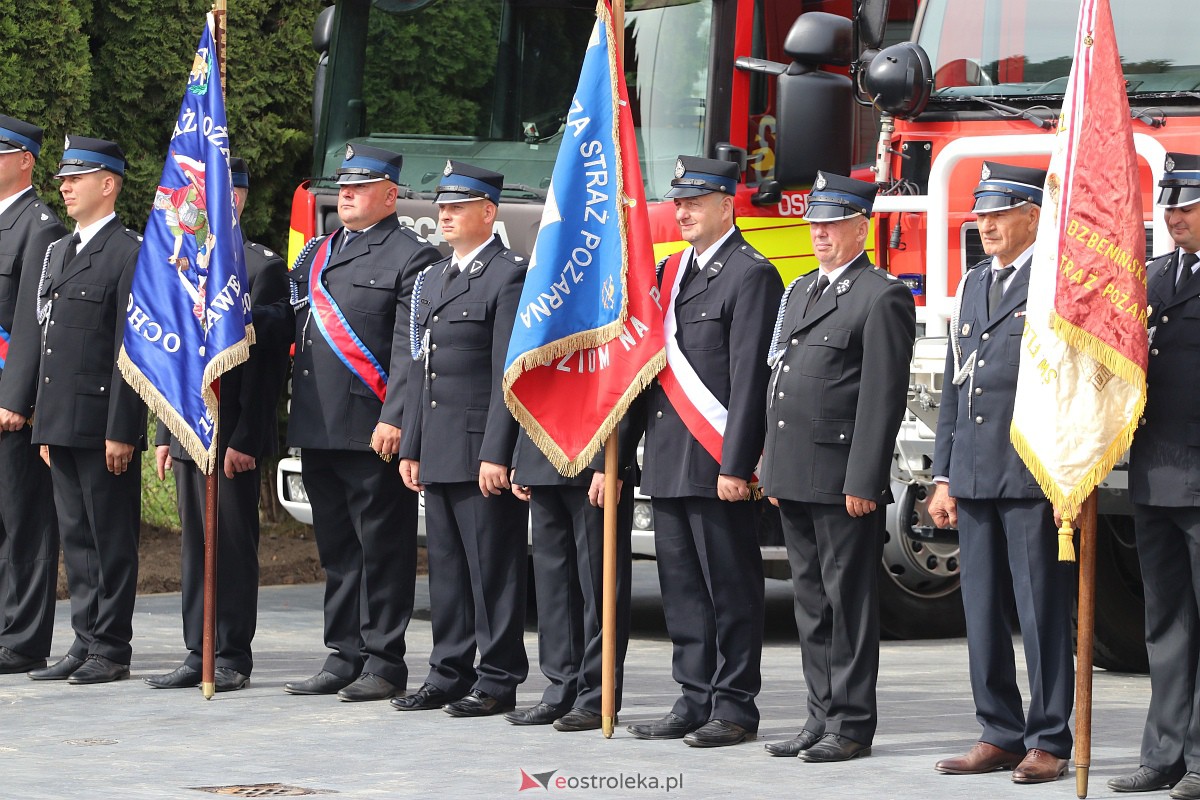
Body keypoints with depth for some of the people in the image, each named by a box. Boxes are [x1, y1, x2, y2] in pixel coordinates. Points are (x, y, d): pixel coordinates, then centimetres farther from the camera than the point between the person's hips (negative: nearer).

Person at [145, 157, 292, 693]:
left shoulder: (262, 268, -8)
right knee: (195, 547, 9)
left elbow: (266, 362, -13)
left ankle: (233, 659, 3)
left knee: (233, 547, -3)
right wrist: (165, 433, 15)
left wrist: (243, 441, -17)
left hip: (232, 438, -8)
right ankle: (199, 656, 14)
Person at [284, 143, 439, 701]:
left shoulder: (411, 258, -5)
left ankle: (384, 664, 2)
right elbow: (296, 334, 21)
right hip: (317, 431, 8)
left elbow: (411, 347, -13)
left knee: (381, 547, -2)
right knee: (337, 550, 12)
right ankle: (343, 659, 18)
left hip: (373, 433, -8)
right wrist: (296, 417, 10)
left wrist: (394, 420, -20)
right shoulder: (314, 256, 19)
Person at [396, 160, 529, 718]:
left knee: (492, 566, -4)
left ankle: (498, 680, 1)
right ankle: (450, 675, 17)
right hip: (439, 455, 8)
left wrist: (497, 454, -19)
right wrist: (411, 447, 16)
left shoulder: (509, 276, -9)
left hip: (482, 450, -8)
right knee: (446, 566, 11)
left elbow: (509, 374, -15)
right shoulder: (435, 278, 19)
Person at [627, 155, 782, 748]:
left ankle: (734, 707, 2)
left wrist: (735, 467, -18)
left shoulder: (750, 275, -8)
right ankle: (695, 701, 16)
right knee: (682, 588, 10)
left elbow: (749, 379, -14)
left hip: (715, 464, -8)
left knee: (730, 588, -2)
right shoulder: (670, 270, 17)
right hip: (668, 463, 8)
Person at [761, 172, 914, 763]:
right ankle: (822, 717, 17)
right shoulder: (801, 291, 19)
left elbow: (883, 397, -13)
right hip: (795, 479, 8)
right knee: (811, 600, 11)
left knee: (847, 598, -3)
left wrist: (863, 482, -18)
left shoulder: (882, 297, -8)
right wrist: (772, 470, 17)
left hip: (842, 478, -8)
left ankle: (852, 724, 1)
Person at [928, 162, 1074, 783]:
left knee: (1042, 611, -4)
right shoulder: (973, 286, 18)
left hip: (1034, 476, -7)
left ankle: (1049, 743, 1)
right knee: (983, 613, 8)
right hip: (974, 476, 7)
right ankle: (1000, 736, 14)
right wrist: (944, 477, 15)